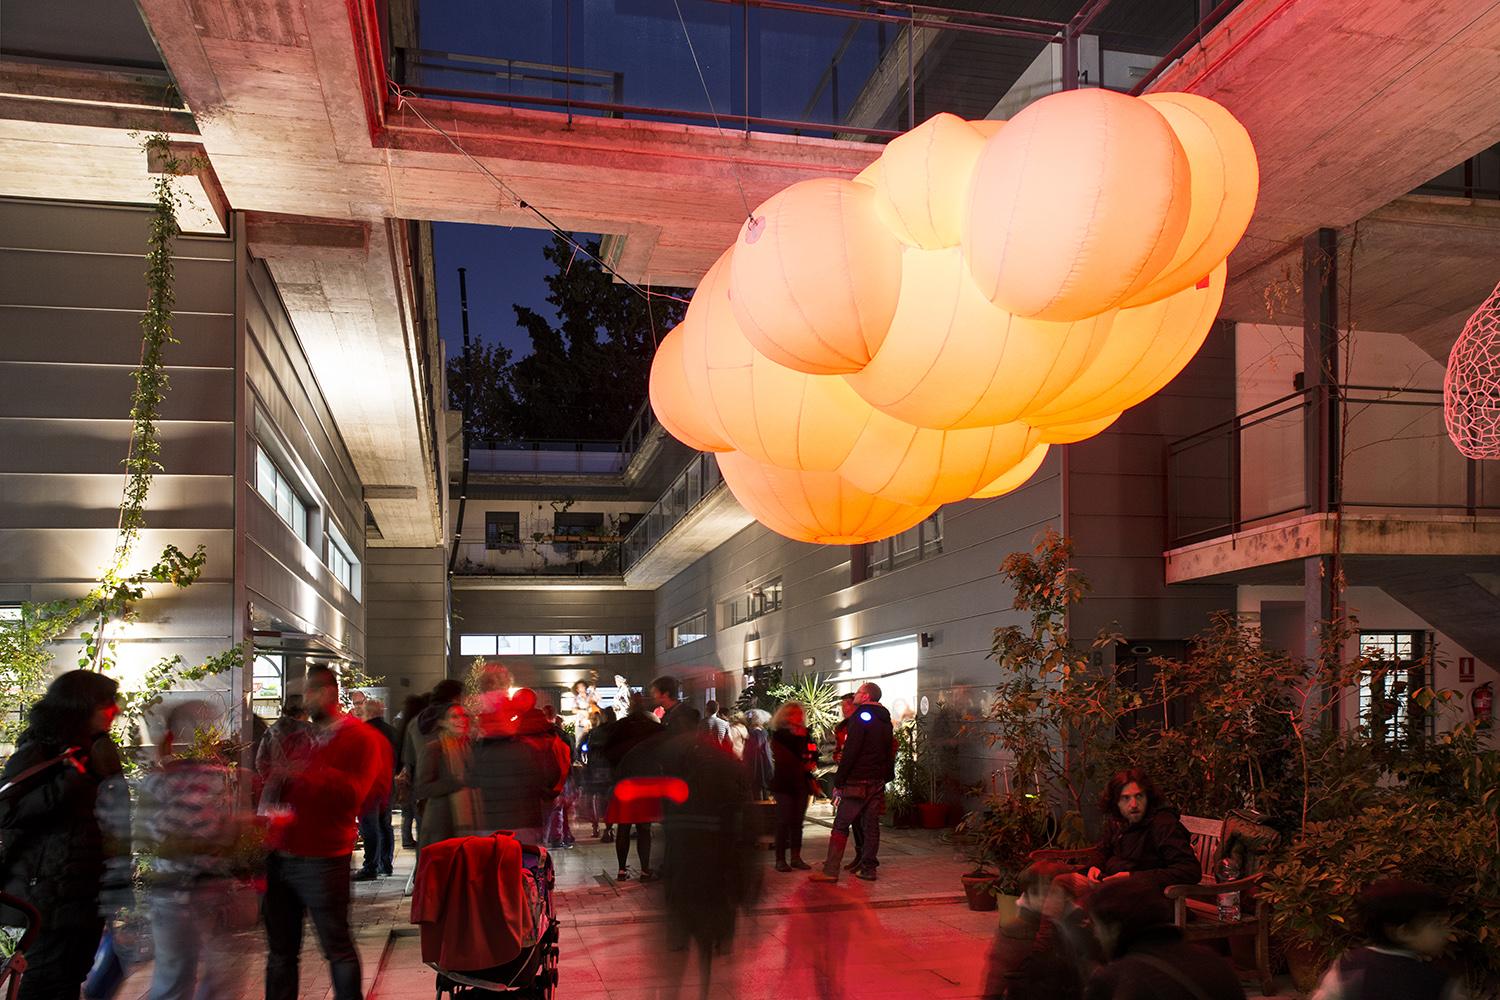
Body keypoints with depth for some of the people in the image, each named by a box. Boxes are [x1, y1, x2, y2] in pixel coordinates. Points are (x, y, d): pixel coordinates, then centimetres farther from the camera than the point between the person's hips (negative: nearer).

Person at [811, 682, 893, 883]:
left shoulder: (861, 716, -10)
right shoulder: (885, 719, 15)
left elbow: (851, 750, -16)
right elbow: (890, 750, 19)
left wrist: (839, 777, -13)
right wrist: (887, 774, 20)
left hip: (858, 781, -7)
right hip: (878, 781, 7)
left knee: (841, 824, -5)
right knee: (871, 824, 9)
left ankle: (830, 870, -7)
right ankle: (868, 868, 9)